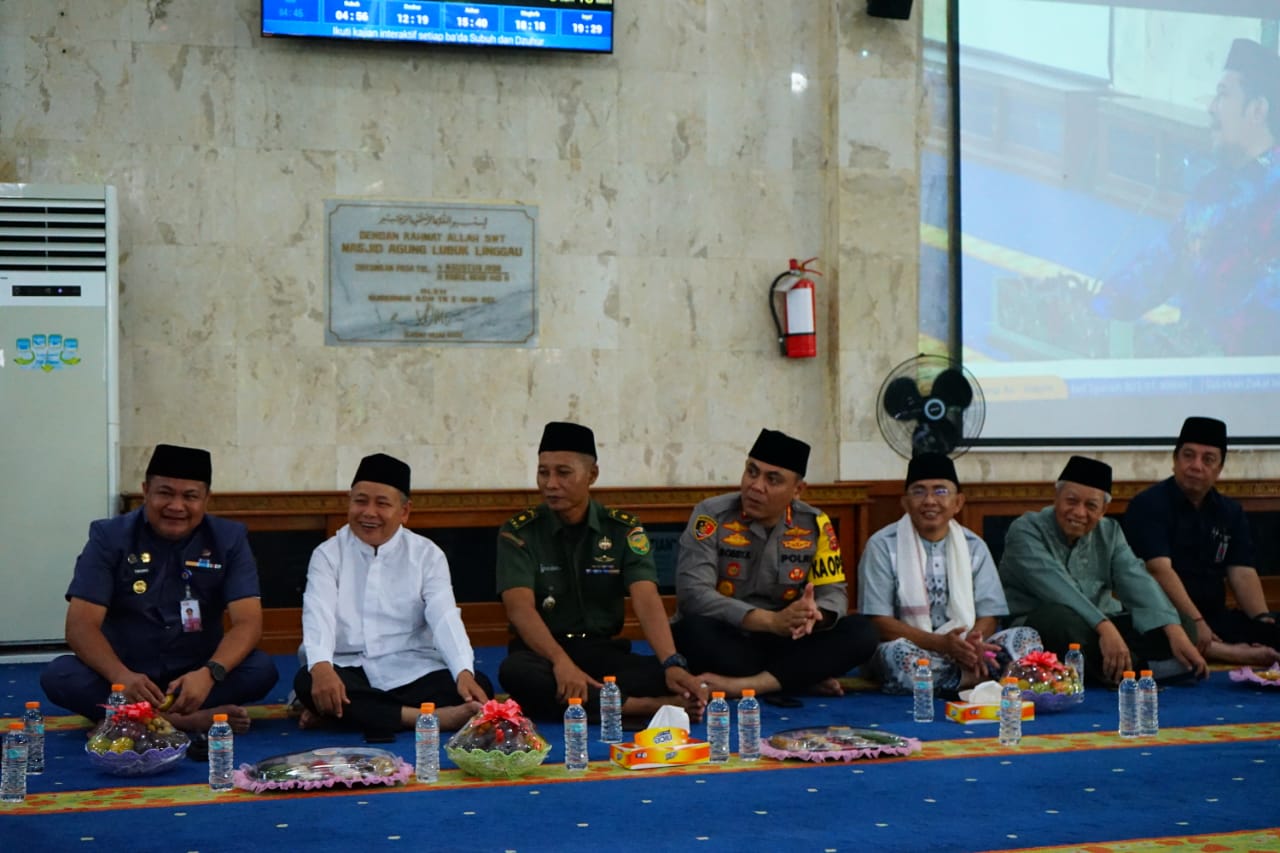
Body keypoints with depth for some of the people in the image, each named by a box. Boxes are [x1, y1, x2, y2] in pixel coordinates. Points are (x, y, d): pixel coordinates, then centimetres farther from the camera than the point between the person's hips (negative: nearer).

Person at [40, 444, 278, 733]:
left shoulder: (229, 539, -3)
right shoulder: (109, 537, -6)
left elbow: (248, 622, -13)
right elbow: (81, 625, -14)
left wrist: (209, 673, -34)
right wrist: (121, 676, -34)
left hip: (196, 673, 1)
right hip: (125, 672, 0)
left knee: (262, 669, -27)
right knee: (58, 676, -29)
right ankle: (187, 719, -33)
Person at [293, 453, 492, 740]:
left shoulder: (427, 555, 6)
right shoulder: (328, 554, 5)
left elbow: (445, 617, -9)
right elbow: (319, 616, -12)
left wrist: (465, 672, -28)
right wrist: (321, 666, -34)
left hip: (413, 673, 1)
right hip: (350, 672, -1)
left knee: (479, 688, -25)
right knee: (307, 681, -32)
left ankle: (338, 713, -24)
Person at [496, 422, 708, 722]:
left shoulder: (623, 528, 1)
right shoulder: (519, 533, -4)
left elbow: (646, 600, -11)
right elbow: (520, 608, -18)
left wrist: (672, 663, -30)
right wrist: (561, 662, -36)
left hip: (604, 651, 1)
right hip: (543, 653, -1)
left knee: (663, 678, -28)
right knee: (515, 672, -38)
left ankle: (551, 699, -25)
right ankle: (645, 707, -33)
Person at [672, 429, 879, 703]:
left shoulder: (814, 524, -1)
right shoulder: (712, 516, -11)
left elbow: (833, 592, -1)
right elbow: (693, 593, -22)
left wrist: (814, 615, -28)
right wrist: (772, 621, -32)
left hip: (784, 644, 3)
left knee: (860, 633, -19)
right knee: (694, 630, -36)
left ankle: (742, 686, -31)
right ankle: (802, 678, -20)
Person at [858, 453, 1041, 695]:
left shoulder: (974, 546, 9)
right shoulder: (882, 546, -3)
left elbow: (989, 615, 5)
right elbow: (878, 621, -9)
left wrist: (971, 645, -20)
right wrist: (940, 643, -22)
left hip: (963, 653, 3)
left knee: (1029, 639, -18)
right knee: (896, 653, -38)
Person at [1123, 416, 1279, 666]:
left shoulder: (1230, 513, 15)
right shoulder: (1149, 505, -4)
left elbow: (1242, 573, 5)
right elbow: (1160, 570, -16)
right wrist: (1196, 624, -26)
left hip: (1213, 615, 6)